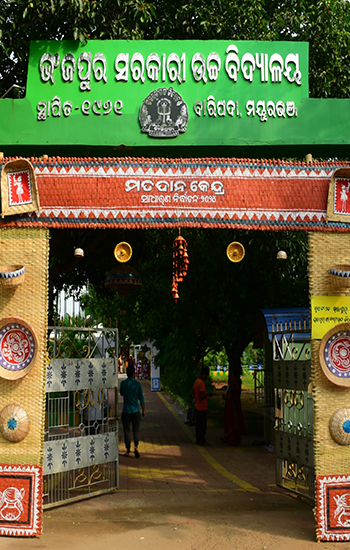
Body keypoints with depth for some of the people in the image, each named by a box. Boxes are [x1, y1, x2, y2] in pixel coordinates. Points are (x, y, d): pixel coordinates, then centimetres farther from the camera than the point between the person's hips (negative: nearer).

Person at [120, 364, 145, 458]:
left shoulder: (123, 383, -4)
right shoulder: (137, 383, -4)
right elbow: (141, 398, -1)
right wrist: (143, 410, 7)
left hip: (126, 410, 0)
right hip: (135, 411, 0)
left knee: (127, 431, 8)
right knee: (136, 430, 8)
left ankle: (128, 450, 10)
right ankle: (136, 446, -13)